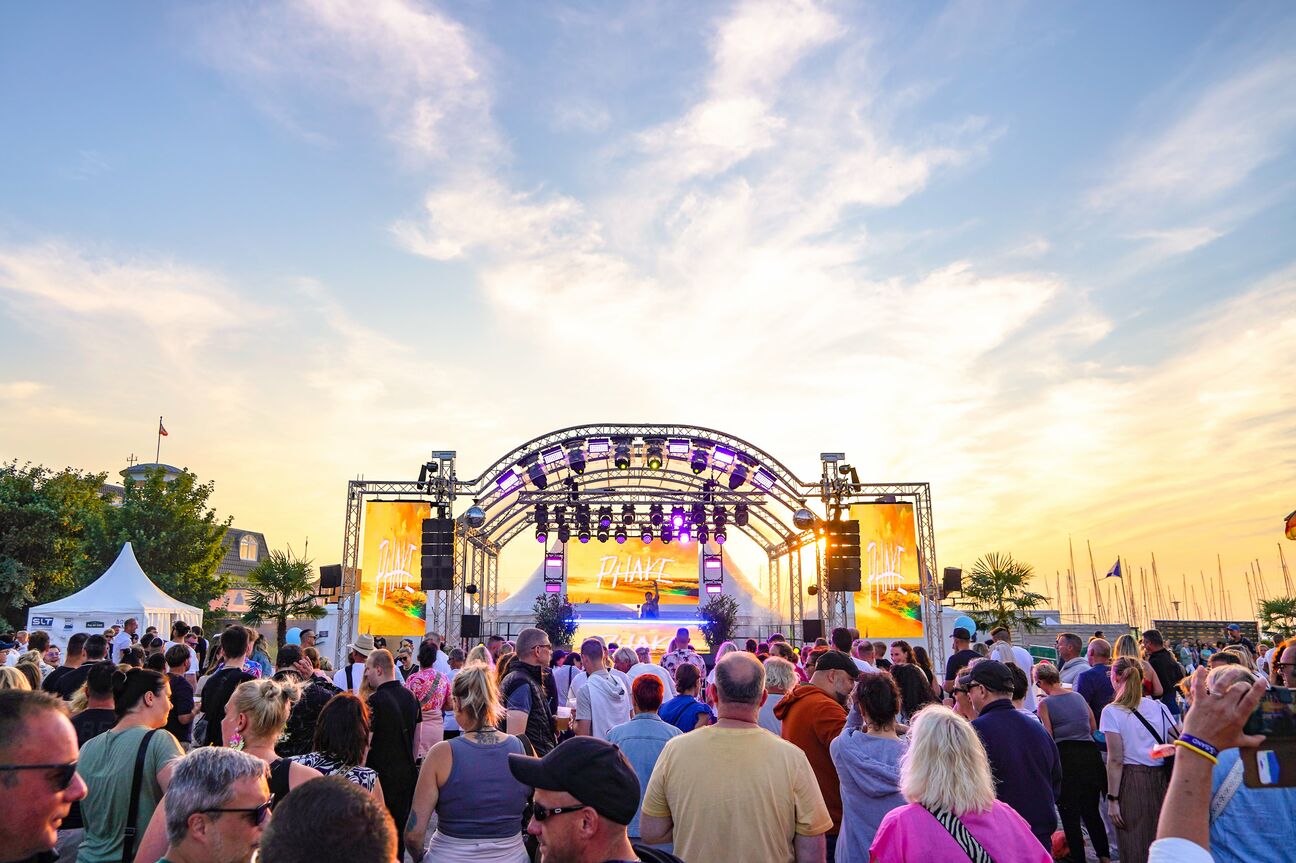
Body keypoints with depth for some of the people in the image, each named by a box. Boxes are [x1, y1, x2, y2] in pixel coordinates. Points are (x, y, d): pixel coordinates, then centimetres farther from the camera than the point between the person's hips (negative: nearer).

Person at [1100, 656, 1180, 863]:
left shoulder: (1112, 712, -9)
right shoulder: (1159, 707, 4)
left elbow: (1116, 760, -12)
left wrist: (1112, 799, -9)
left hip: (1131, 782, -4)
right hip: (1160, 780, 5)